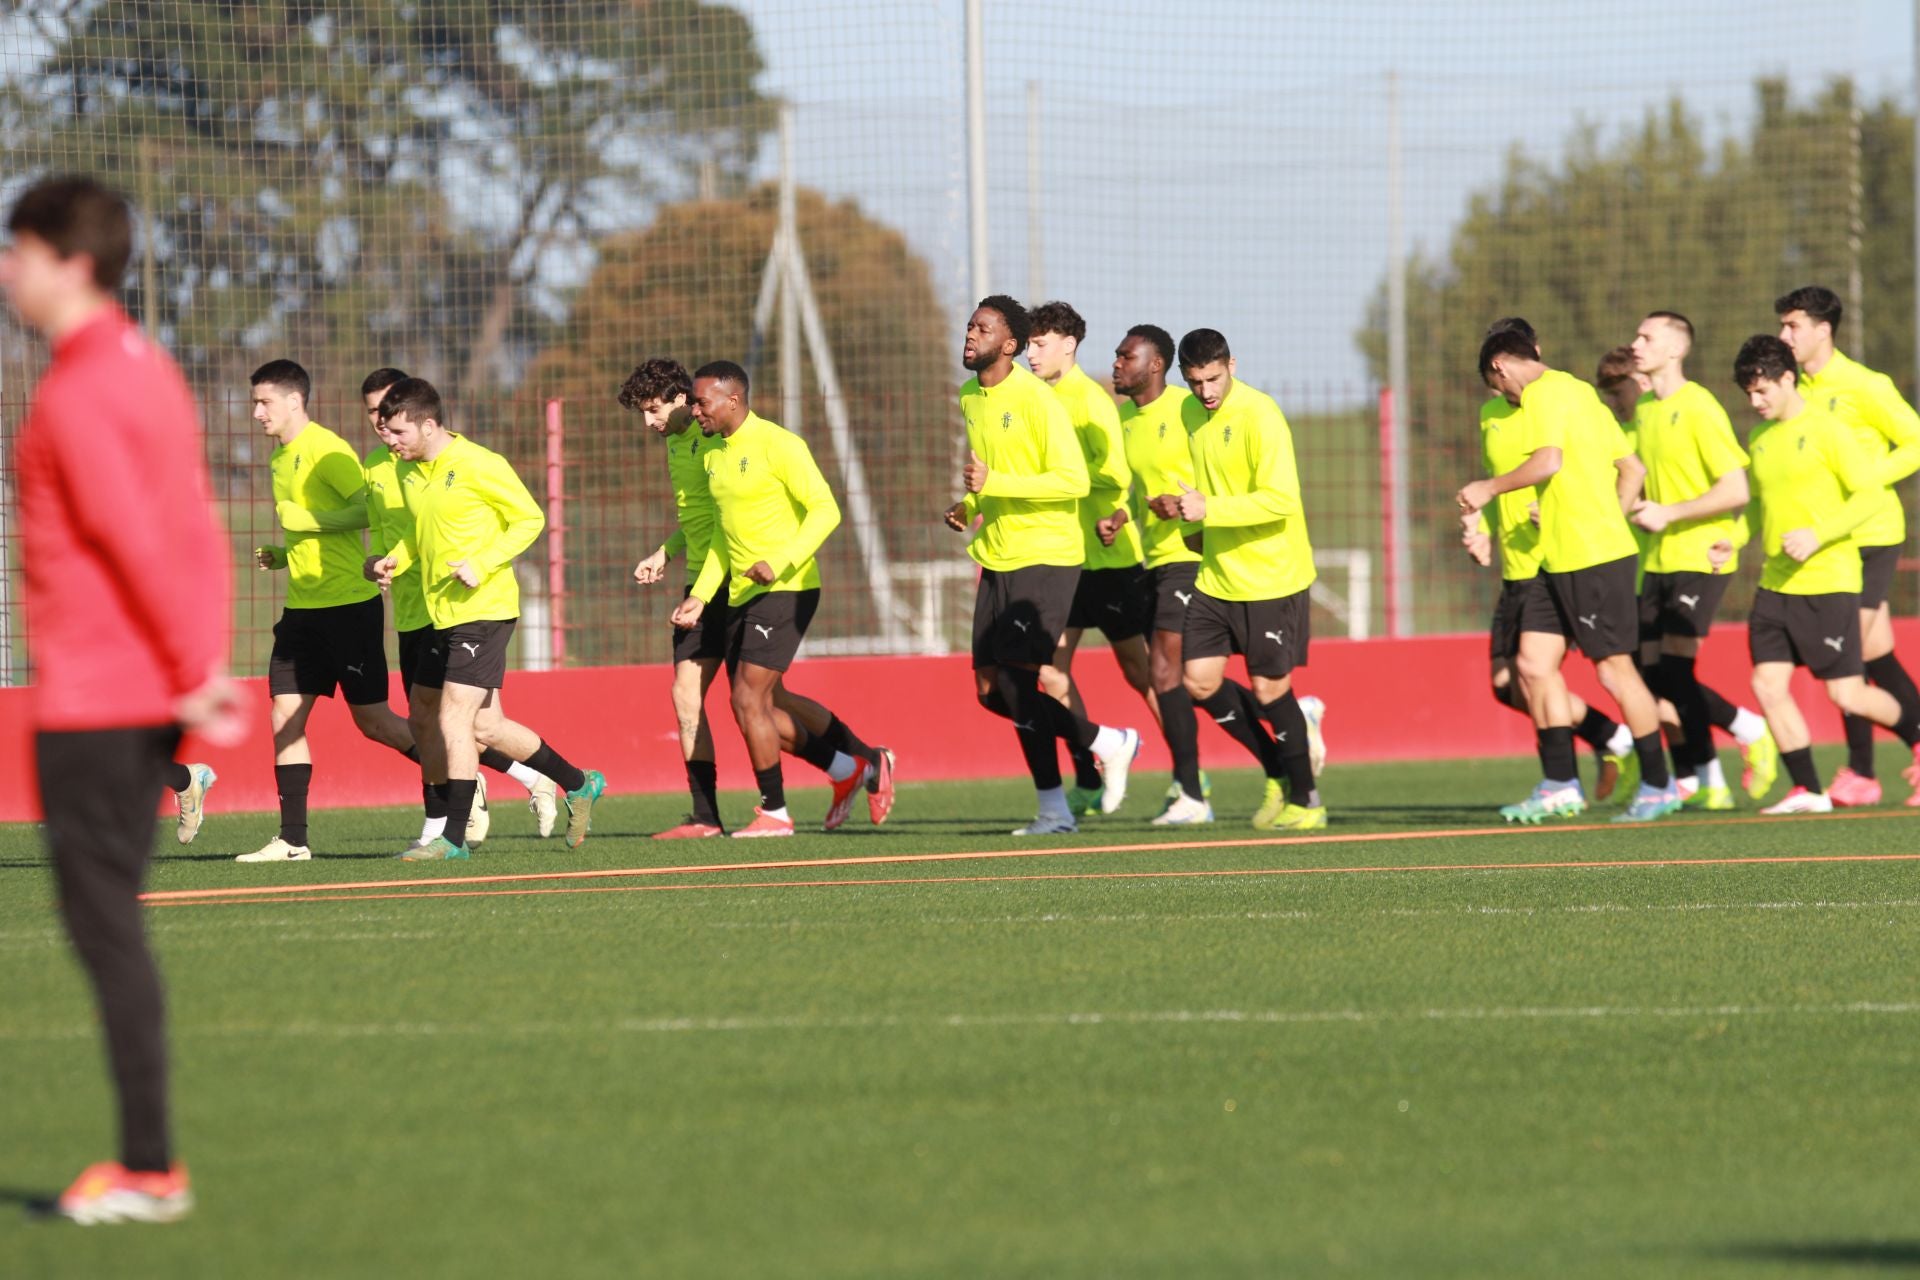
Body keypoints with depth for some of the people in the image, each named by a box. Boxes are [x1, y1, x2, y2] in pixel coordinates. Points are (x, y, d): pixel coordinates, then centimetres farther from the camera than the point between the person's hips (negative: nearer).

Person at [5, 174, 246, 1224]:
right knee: (114, 928, 13)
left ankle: (148, 1168, -5)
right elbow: (196, 537, 14)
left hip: (88, 704, -9)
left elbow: (137, 545, -19)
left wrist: (191, 674, -13)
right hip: (148, 695, 9)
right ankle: (146, 1163, 14)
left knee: (104, 926, -5)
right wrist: (202, 667, 11)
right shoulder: (148, 370, 14)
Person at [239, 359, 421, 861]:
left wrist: (306, 521, -22)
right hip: (303, 607, 9)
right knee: (285, 719, 1)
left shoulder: (327, 451, -13)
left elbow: (373, 509, -21)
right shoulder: (280, 458, 16)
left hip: (350, 605, -9)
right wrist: (281, 556, 9)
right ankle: (292, 839, 3)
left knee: (373, 720, -3)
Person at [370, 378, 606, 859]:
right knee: (485, 727, 10)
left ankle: (454, 837, -6)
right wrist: (395, 561, 3)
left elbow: (530, 519, -9)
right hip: (441, 616, 8)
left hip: (484, 609, -8)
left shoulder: (479, 466, -13)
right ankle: (579, 784, 27)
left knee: (454, 720, -12)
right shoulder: (407, 471, 9)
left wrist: (481, 565, -19)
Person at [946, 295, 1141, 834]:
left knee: (1016, 680, -12)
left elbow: (1073, 480, -19)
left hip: (1045, 556, -8)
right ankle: (1106, 743, 15)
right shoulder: (970, 398, 12)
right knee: (990, 688, 3)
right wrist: (970, 507, 8)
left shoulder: (1036, 399, -14)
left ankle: (1052, 809, 4)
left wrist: (992, 482, -24)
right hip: (997, 558, 8)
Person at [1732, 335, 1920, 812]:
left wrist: (1817, 535, -21)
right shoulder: (1760, 439, 13)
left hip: (1828, 581, -7)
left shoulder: (1827, 429, -9)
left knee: (1847, 694, -5)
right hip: (1775, 583, 7)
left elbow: (1871, 495, -12)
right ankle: (1807, 791, 3)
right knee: (1767, 684, -4)